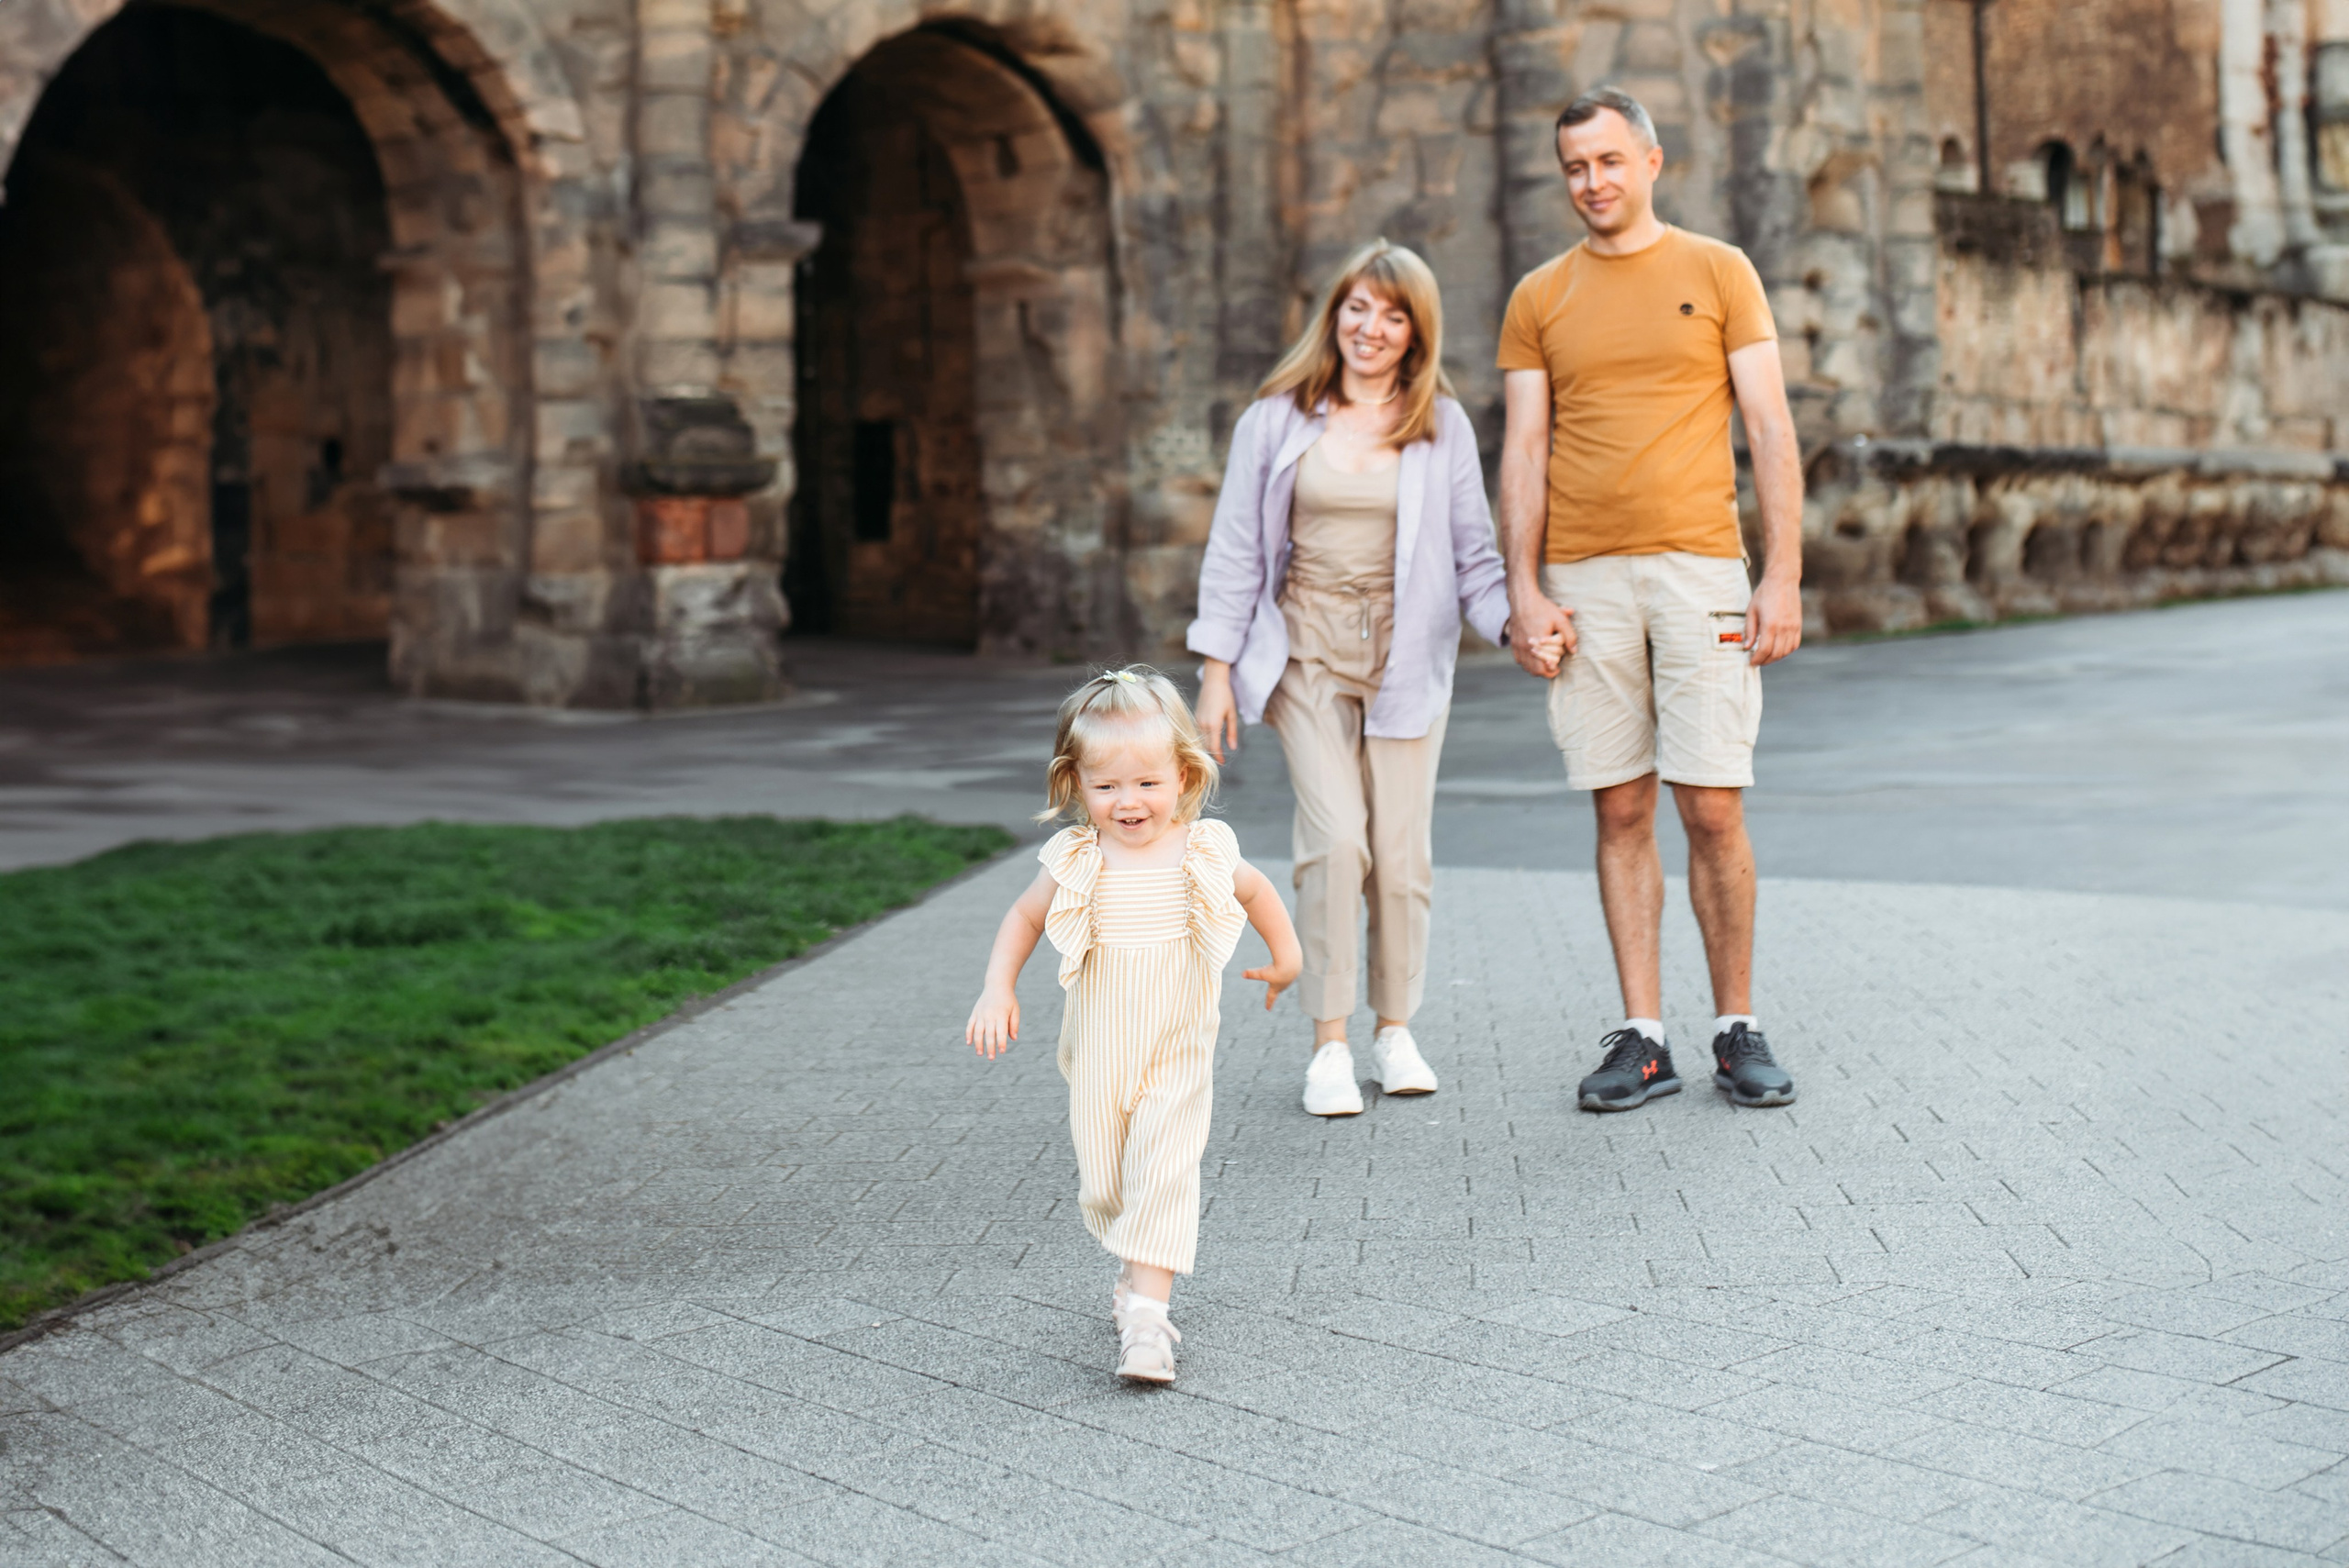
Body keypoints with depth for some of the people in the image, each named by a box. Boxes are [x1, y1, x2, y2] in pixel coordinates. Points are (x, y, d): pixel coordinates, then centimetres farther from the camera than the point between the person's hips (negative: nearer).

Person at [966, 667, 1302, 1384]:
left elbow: (1256, 890, 13)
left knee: (1164, 1172, -14)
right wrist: (998, 990, -5)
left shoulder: (1203, 855, -8)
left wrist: (1285, 955, 22)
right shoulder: (1076, 863, -8)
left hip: (1176, 1055, -2)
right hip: (1098, 1057, 2)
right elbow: (1023, 918, 6)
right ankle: (1138, 1264, 36)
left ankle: (1147, 1310, -15)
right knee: (1103, 1182, 9)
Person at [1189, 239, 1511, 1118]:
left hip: (1407, 655, 1)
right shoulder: (1278, 420, 4)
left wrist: (1512, 621, -13)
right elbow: (1236, 550, 5)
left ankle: (1395, 1032, 20)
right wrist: (1217, 668, 1)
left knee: (1402, 850, 1)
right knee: (1337, 840, -15)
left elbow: (1473, 553, 6)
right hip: (1307, 653, -1)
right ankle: (1329, 1045, -6)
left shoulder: (1443, 426, 6)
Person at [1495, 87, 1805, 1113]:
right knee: (1620, 812, 4)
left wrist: (1783, 576, -5)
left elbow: (1771, 431, 3)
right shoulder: (1539, 299, 11)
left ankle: (1738, 1032, 8)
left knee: (1713, 811, -4)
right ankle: (1642, 1038, 9)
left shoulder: (1719, 274, 6)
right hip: (1585, 583, 2)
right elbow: (1523, 455, 8)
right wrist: (1523, 594, -2)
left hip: (1699, 568, -2)